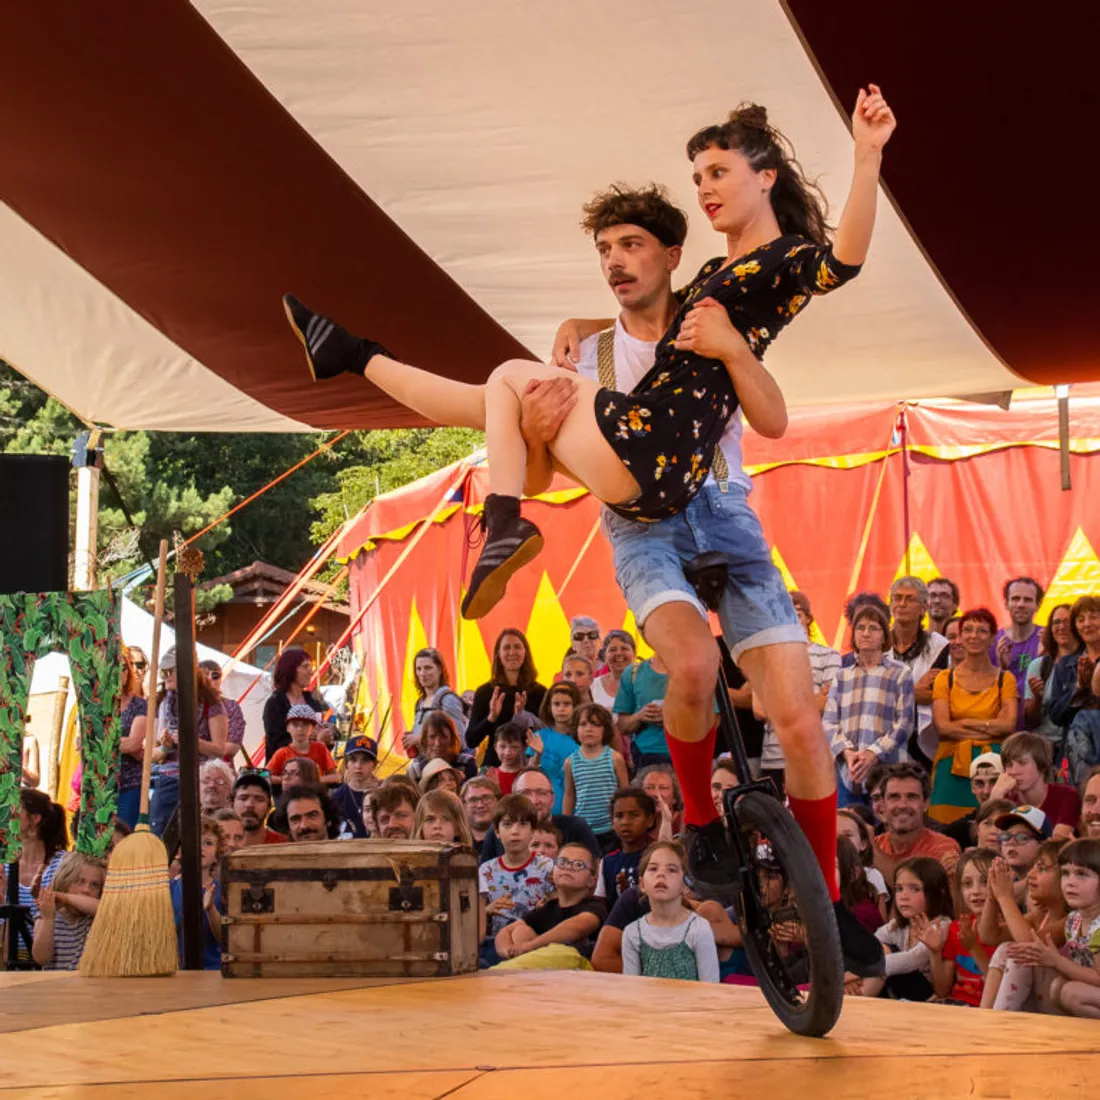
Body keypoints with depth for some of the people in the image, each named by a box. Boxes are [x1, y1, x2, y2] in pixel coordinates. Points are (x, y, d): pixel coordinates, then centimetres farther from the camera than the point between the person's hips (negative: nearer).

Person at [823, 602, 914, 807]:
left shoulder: (900, 673, 7)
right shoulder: (842, 677, 17)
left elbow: (904, 723, 0)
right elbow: (828, 722, 10)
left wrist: (874, 754, -12)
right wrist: (847, 752, -9)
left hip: (884, 769, -3)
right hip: (846, 772, 3)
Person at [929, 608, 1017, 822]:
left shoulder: (1004, 679, 8)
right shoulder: (945, 679, 9)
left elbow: (1010, 725, -5)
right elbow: (941, 726, -4)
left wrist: (964, 723, -7)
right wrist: (991, 727, -5)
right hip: (953, 766, 0)